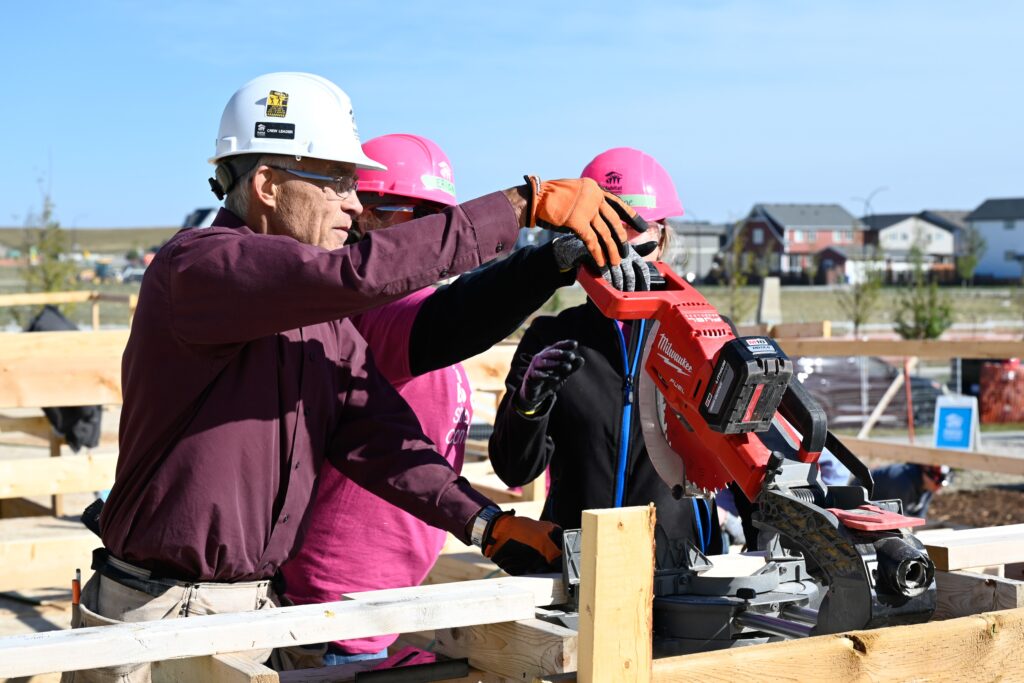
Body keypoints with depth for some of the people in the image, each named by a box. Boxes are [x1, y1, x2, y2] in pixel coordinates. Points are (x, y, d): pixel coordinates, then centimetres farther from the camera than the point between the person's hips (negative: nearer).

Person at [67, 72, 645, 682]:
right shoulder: (198, 264, -18)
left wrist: (485, 522, -11)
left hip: (259, 610, 7)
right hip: (154, 614, -7)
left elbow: (374, 432, 3)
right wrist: (526, 204, -27)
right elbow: (359, 274, -31)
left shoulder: (329, 317, 11)